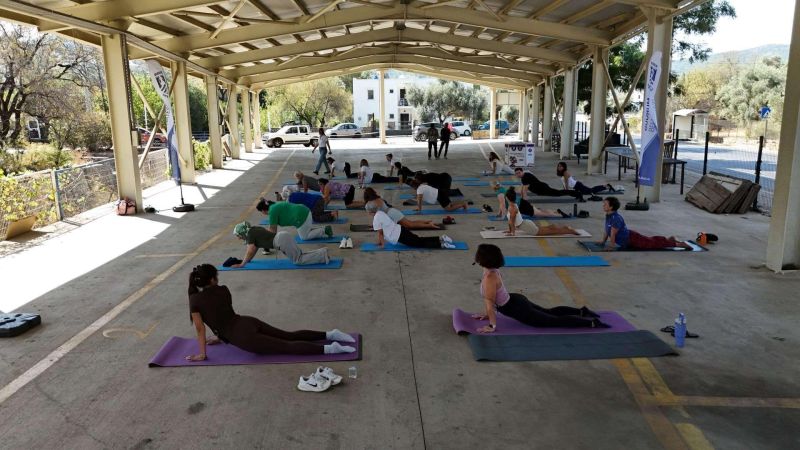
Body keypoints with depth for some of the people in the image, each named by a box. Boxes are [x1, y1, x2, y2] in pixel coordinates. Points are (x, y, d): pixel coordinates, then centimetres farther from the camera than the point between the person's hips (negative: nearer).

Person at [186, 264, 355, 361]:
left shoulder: (194, 299, -1)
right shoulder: (223, 290, 15)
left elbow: (200, 328, 2)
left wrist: (202, 354, 9)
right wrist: (220, 336, 37)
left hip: (242, 336, -6)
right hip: (249, 322, 6)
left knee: (286, 347, -13)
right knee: (289, 336, 13)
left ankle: (328, 349, -27)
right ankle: (329, 334, 0)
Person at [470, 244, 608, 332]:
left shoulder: (489, 278, -29)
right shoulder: (493, 270, 1)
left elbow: (490, 304, -26)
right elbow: (489, 300, 14)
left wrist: (493, 326, -20)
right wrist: (486, 314, 18)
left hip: (519, 310, -9)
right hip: (517, 300, 9)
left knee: (555, 321, 0)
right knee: (549, 312, 27)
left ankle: (592, 322, 3)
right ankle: (582, 311, 34)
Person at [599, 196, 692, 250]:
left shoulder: (616, 218, -29)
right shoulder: (608, 216, 1)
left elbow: (613, 234, -27)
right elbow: (607, 230, 14)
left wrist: (611, 246, -24)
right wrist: (603, 241, 14)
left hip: (631, 239, -9)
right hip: (628, 239, 9)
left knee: (653, 243, -3)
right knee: (650, 240, 26)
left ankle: (679, 244, 4)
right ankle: (669, 239, 42)